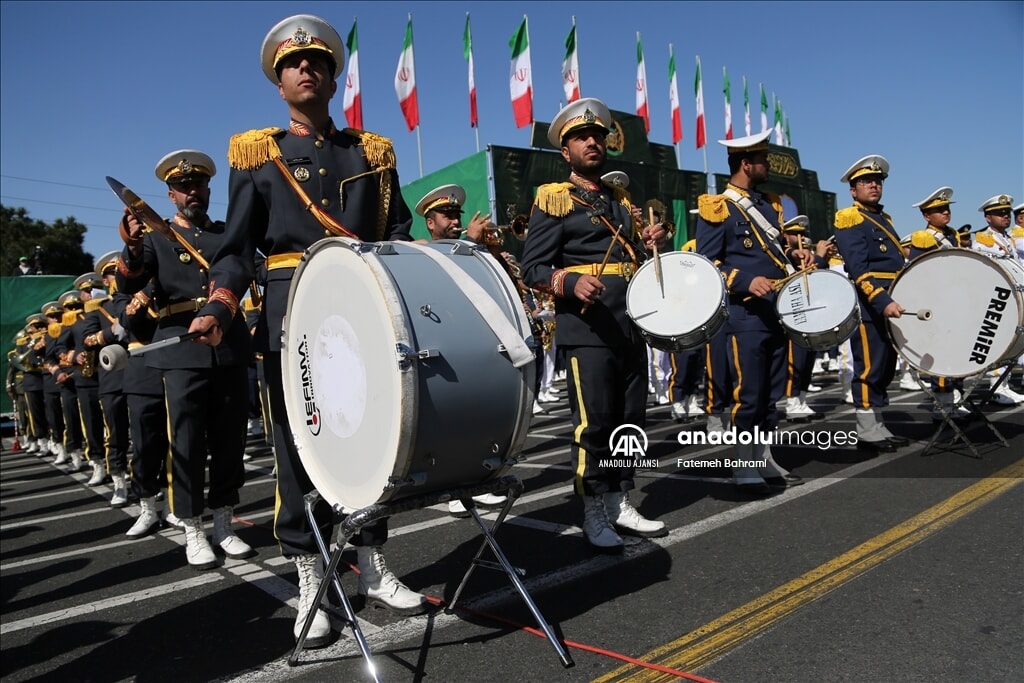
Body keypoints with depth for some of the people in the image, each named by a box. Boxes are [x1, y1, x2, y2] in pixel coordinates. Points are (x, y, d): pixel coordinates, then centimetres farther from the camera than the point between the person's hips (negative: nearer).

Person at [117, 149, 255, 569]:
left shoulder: (229, 233, 16)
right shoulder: (156, 237, 9)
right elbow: (128, 286, -6)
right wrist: (131, 247, -25)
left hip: (230, 349, 2)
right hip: (183, 353, -2)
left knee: (229, 441, 7)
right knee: (187, 445, 0)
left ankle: (224, 525, 19)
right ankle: (193, 532, 12)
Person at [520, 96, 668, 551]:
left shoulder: (619, 198, 21)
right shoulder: (553, 198, 0)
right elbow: (533, 269, -6)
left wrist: (649, 243, 7)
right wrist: (572, 283, -24)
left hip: (631, 325, 7)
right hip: (587, 327, -7)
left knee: (630, 419, 9)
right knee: (594, 422, -6)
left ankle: (620, 504, 22)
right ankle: (594, 514, 7)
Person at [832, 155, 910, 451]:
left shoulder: (883, 218, 20)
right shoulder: (850, 219, -8)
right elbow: (858, 269, -19)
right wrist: (883, 302, -28)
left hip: (890, 303, 9)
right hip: (869, 307, -9)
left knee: (885, 369, 12)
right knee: (870, 369, -6)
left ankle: (878, 428, 21)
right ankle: (867, 433, 2)